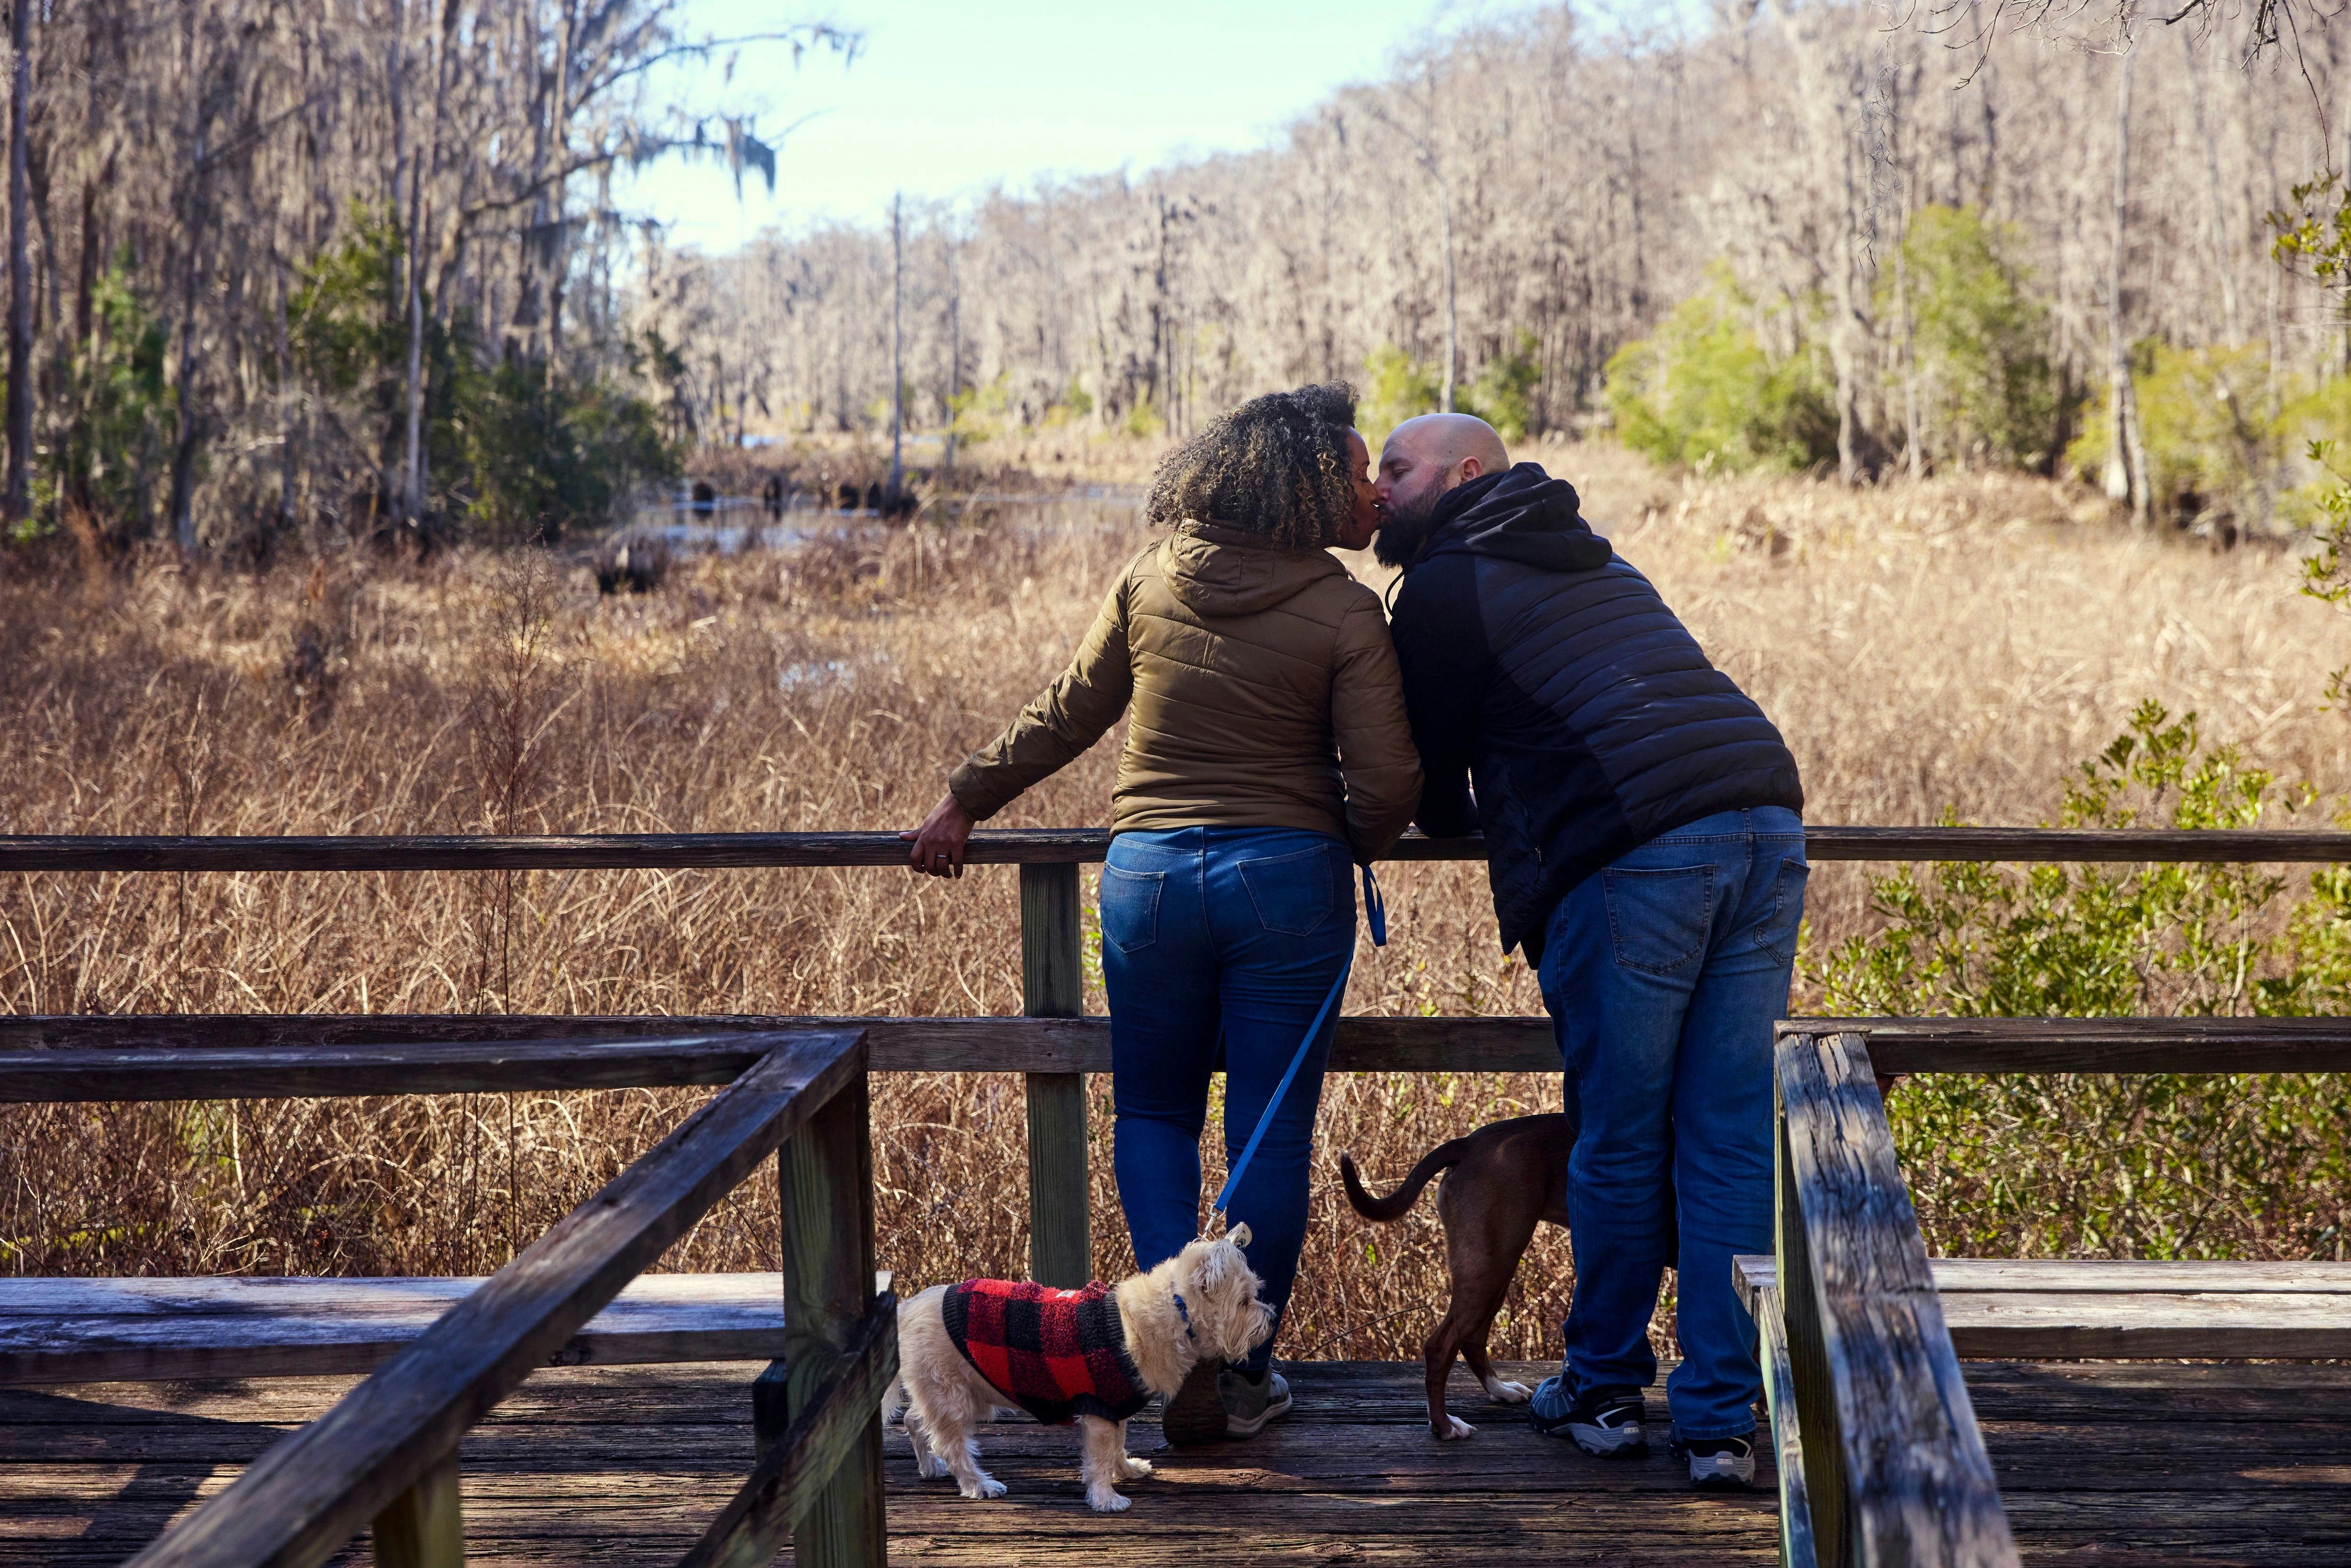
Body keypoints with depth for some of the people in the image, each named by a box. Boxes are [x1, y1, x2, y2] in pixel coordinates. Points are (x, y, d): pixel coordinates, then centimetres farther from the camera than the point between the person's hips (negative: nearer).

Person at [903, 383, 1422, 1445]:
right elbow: (1386, 781, -10)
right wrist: (1353, 842, 12)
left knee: (1154, 1115, 17)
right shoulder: (1343, 611, -8)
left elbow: (1063, 718, 9)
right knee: (1269, 1135, 9)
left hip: (1150, 870, 3)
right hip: (1287, 878, -2)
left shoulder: (1151, 585, 1)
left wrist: (966, 800, 21)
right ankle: (1243, 1375, 17)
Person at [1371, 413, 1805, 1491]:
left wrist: (1467, 827, 35)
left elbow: (1432, 781, 14)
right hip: (1765, 819, 7)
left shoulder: (1446, 586, 6)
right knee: (1732, 1141, 6)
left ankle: (1604, 1390, 21)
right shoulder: (1591, 558, 29)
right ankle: (1720, 1423, 7)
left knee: (1619, 1140, 7)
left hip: (1636, 855, -7)